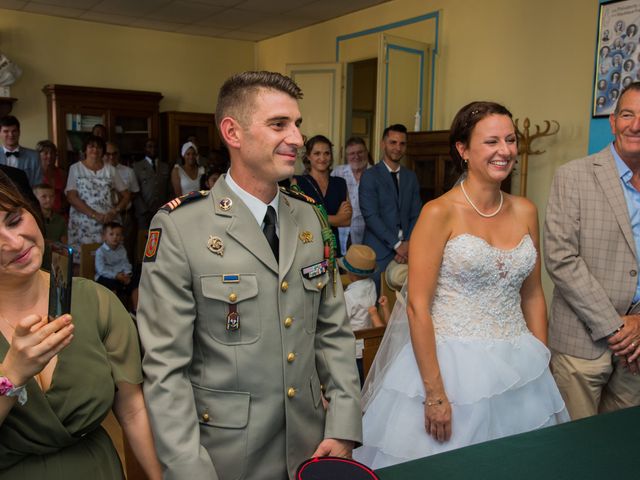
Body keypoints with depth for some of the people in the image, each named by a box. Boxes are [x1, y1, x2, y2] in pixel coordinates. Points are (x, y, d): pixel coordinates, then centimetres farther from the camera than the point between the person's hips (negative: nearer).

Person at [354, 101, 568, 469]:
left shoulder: (525, 211, 4)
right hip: (450, 363, -5)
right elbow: (417, 306, -15)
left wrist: (541, 365, 9)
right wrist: (434, 394, -16)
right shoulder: (440, 213, -12)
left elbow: (533, 295, 12)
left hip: (517, 366, 5)